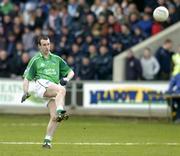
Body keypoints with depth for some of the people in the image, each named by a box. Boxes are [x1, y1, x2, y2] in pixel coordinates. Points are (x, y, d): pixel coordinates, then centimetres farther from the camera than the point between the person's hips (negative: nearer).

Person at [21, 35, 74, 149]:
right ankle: (60, 112, -51)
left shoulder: (56, 59, 24)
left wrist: (67, 79, 3)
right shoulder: (35, 60, 15)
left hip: (54, 90, 4)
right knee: (62, 90, -35)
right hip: (41, 84, -4)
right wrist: (26, 92, -3)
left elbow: (71, 72, 26)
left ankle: (47, 141, -3)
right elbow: (27, 78, 12)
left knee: (54, 117, -11)